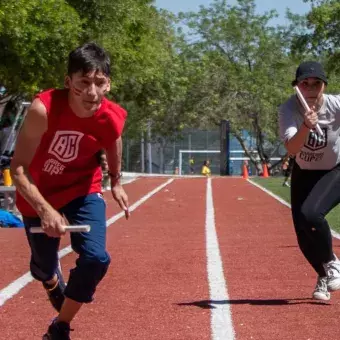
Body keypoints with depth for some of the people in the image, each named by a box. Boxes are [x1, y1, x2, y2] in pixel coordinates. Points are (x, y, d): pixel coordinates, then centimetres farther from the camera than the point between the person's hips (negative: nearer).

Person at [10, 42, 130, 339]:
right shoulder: (43, 109, -34)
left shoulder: (113, 117, -23)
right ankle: (54, 284, 57)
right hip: (39, 196, -1)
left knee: (96, 258, -19)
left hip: (83, 192, 2)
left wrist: (116, 183, 16)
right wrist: (44, 210, -41)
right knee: (43, 266, 15)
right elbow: (18, 168, -29)